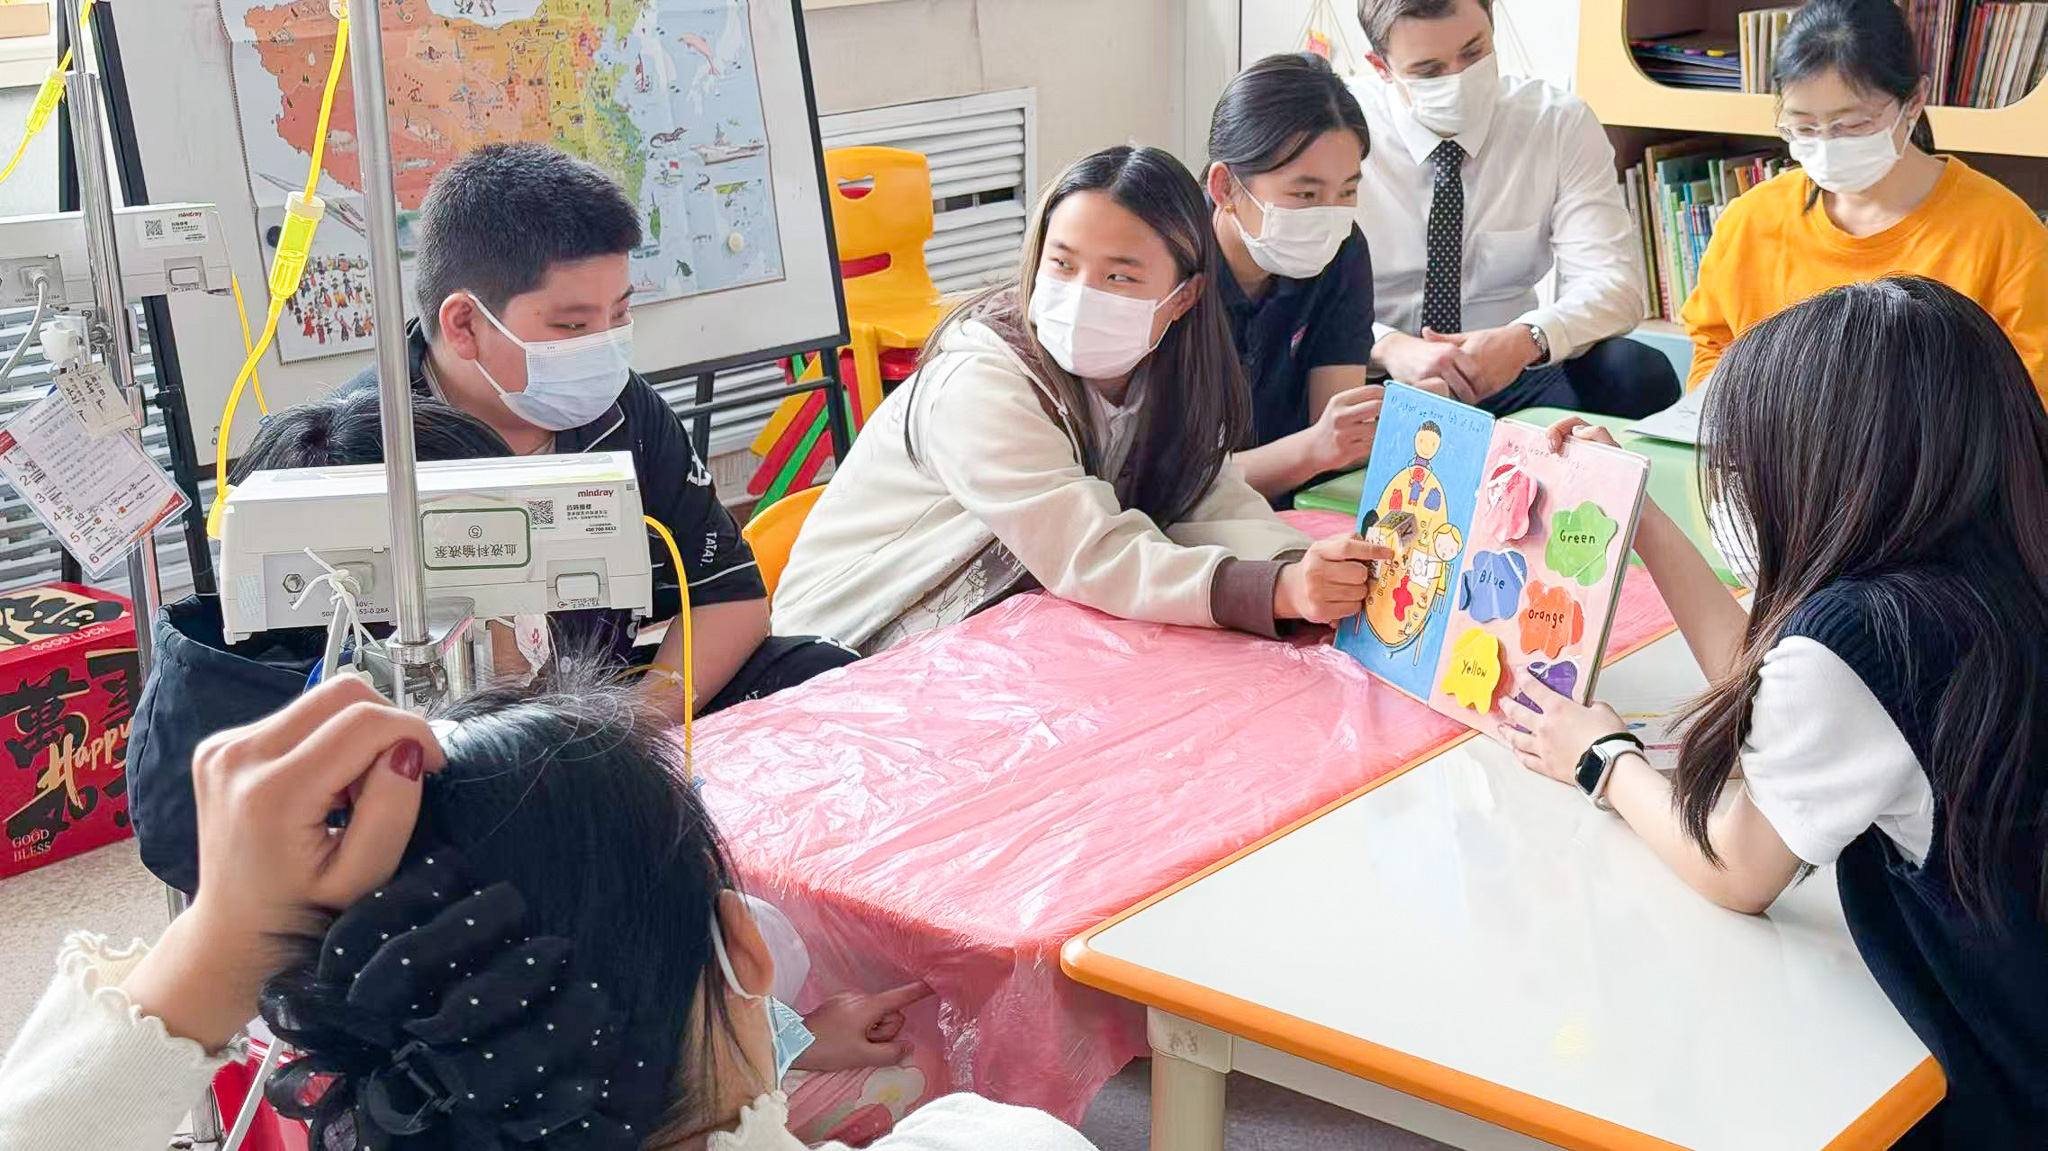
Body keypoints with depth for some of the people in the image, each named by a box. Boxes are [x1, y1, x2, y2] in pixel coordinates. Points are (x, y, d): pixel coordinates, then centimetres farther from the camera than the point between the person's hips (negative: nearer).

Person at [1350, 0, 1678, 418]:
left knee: (1639, 373, -26)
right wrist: (1389, 347, -34)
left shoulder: (1560, 123, -2)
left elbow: (1615, 283, -10)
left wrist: (1523, 341, -31)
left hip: (1505, 380, 2)